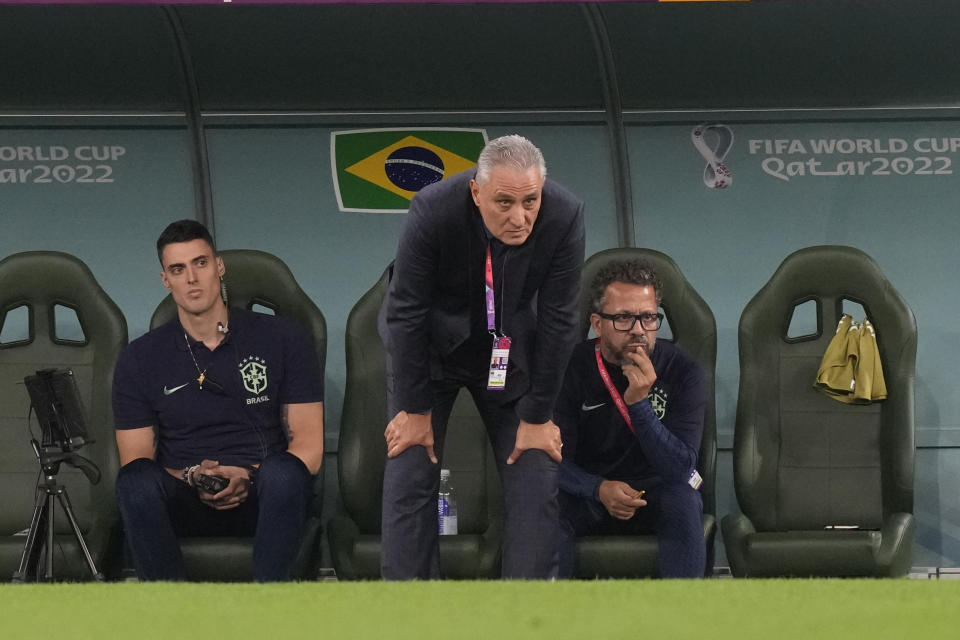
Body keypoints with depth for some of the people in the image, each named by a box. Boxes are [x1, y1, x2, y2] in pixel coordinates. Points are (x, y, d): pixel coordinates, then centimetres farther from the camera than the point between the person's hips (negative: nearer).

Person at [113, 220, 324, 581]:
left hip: (262, 501, -1)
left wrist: (248, 478, -15)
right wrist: (191, 480, -15)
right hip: (184, 506, 1)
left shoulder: (282, 341, 6)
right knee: (137, 480, -32)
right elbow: (135, 461, 5)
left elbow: (308, 449, 2)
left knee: (283, 471, -36)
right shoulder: (140, 359, 9)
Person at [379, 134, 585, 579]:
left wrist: (536, 418, -13)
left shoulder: (564, 218, -27)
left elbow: (557, 322, -17)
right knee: (409, 473, -9)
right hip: (432, 346, -2)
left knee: (537, 475, -6)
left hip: (512, 352, 2)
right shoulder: (433, 211, -32)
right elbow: (407, 314, -22)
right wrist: (415, 410, -16)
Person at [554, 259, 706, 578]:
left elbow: (679, 468, -20)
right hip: (589, 492, 0)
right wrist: (600, 489, -31)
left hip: (655, 494, 0)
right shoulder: (572, 369, -9)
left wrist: (639, 402, -31)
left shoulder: (682, 372, -11)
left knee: (682, 499, -34)